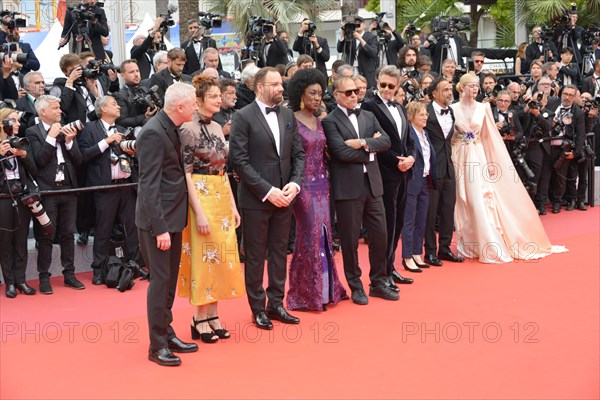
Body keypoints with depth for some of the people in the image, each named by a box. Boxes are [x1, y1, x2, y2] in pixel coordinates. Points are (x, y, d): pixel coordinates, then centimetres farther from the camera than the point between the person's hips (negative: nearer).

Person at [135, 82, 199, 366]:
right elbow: (149, 185, -22)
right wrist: (160, 228, -23)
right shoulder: (153, 133, -20)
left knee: (169, 280, 16)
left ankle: (166, 333, 28)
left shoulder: (170, 128, 9)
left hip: (172, 216, 9)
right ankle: (157, 346, 8)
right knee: (160, 280, -2)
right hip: (158, 220, -9)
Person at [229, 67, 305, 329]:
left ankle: (276, 304, 23)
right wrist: (267, 191, -16)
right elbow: (240, 160, -13)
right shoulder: (243, 117, -8)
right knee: (255, 255, 5)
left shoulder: (288, 116, 9)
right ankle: (258, 308, 16)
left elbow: (298, 153, 11)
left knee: (279, 252, 12)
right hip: (256, 199, -5)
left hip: (284, 196, 5)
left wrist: (294, 183, -6)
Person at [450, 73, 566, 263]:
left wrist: (490, 163, 1)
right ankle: (467, 244, 14)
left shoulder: (483, 108, 4)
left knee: (482, 199, -4)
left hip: (478, 157, 1)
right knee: (463, 202, 4)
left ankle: (488, 245, 0)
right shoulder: (453, 109, -1)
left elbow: (488, 137, 6)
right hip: (459, 159, -1)